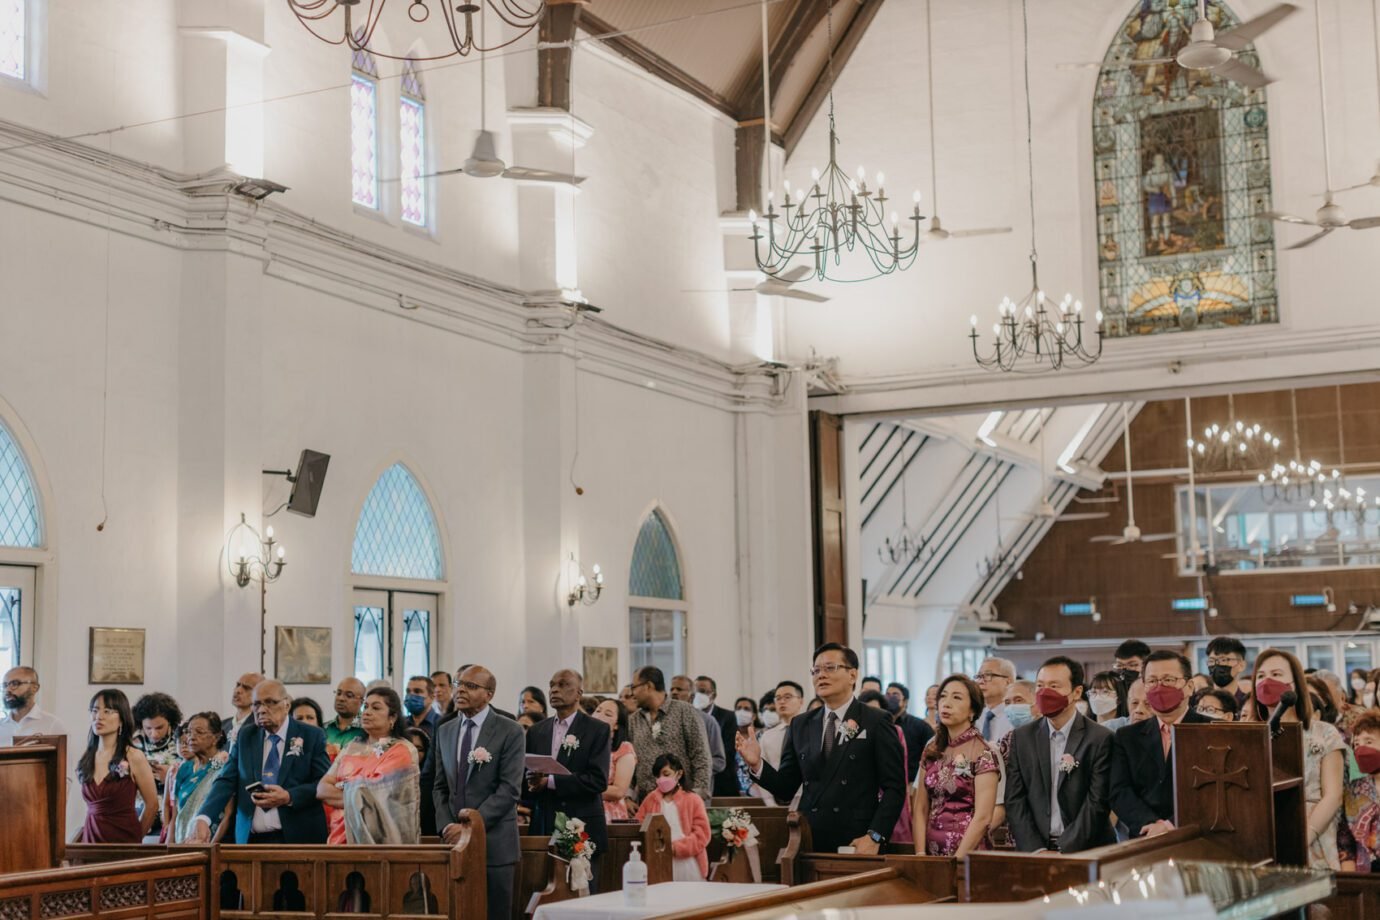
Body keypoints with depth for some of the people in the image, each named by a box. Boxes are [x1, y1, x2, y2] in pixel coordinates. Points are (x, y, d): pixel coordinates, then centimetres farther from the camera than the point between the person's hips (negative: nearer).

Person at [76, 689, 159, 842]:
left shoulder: (134, 757, -7)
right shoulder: (86, 759, 7)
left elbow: (152, 805, -1)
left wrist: (135, 837, 6)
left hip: (123, 838, -4)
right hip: (90, 837, 4)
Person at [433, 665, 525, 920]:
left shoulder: (510, 732, -5)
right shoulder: (445, 731, 13)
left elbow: (509, 789, -12)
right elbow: (441, 787, 14)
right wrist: (446, 827, -2)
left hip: (495, 843, -4)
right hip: (455, 841, 4)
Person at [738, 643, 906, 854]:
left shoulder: (876, 722, -1)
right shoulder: (801, 725, 11)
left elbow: (894, 788, -5)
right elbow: (786, 788, 11)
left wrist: (874, 837, -14)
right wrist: (757, 765, -6)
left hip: (857, 845, -3)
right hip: (808, 844, 3)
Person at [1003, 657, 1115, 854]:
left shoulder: (1100, 739, -1)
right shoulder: (1022, 737, 9)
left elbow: (1097, 803, -5)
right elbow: (1015, 800, 6)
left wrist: (1064, 851, -11)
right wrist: (1036, 850, -5)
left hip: (1086, 851, -2)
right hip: (1034, 850, 2)